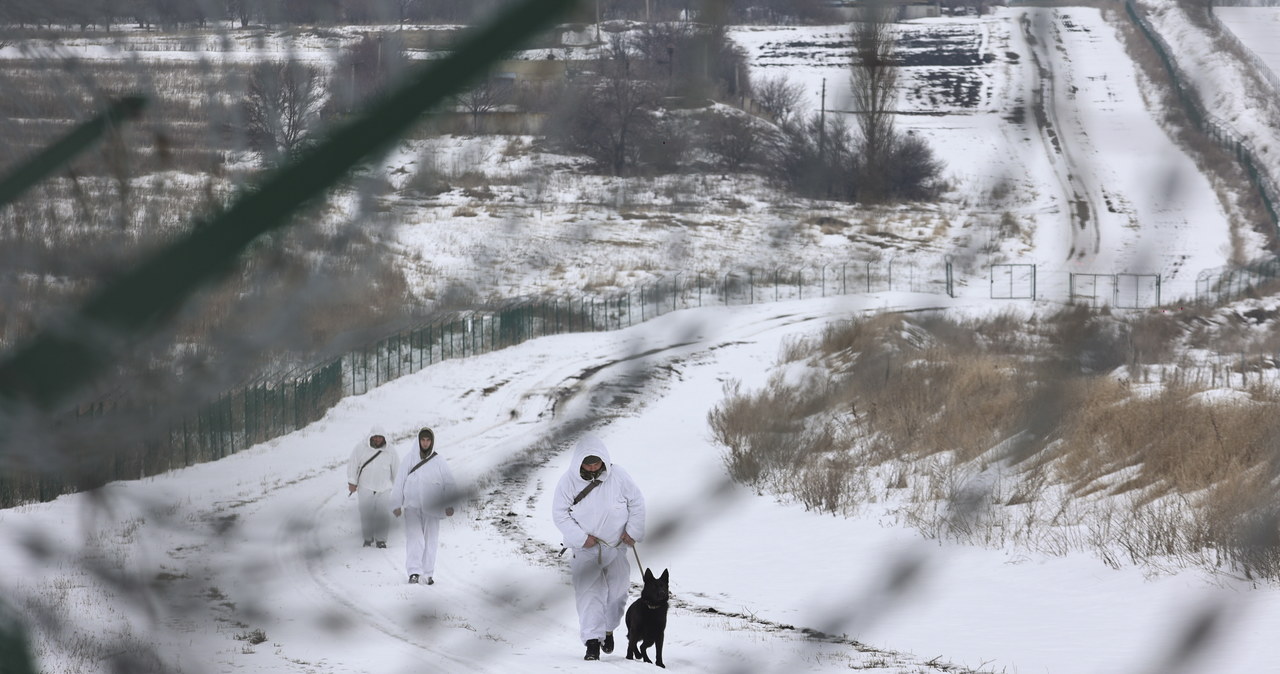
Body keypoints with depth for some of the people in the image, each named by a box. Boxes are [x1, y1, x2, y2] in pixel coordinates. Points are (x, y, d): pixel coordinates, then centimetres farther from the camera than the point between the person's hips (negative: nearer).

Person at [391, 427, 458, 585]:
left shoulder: (439, 461, 3)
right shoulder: (409, 458, 2)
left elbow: (449, 483, 1)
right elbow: (400, 481, 4)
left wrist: (449, 505, -9)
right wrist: (397, 504, 1)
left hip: (431, 507, 1)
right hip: (412, 505, -1)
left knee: (431, 540, 4)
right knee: (414, 538, -11)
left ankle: (429, 574, 11)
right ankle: (414, 572, -17)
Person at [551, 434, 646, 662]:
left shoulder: (618, 476, -9)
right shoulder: (569, 481, -12)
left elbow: (636, 503, 2)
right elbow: (560, 514, -9)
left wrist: (632, 531, -5)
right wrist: (581, 538, -16)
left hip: (616, 546, 2)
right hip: (585, 549, -2)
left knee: (617, 591, 9)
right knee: (589, 592, -12)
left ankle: (608, 629, 35)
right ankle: (592, 643, -14)